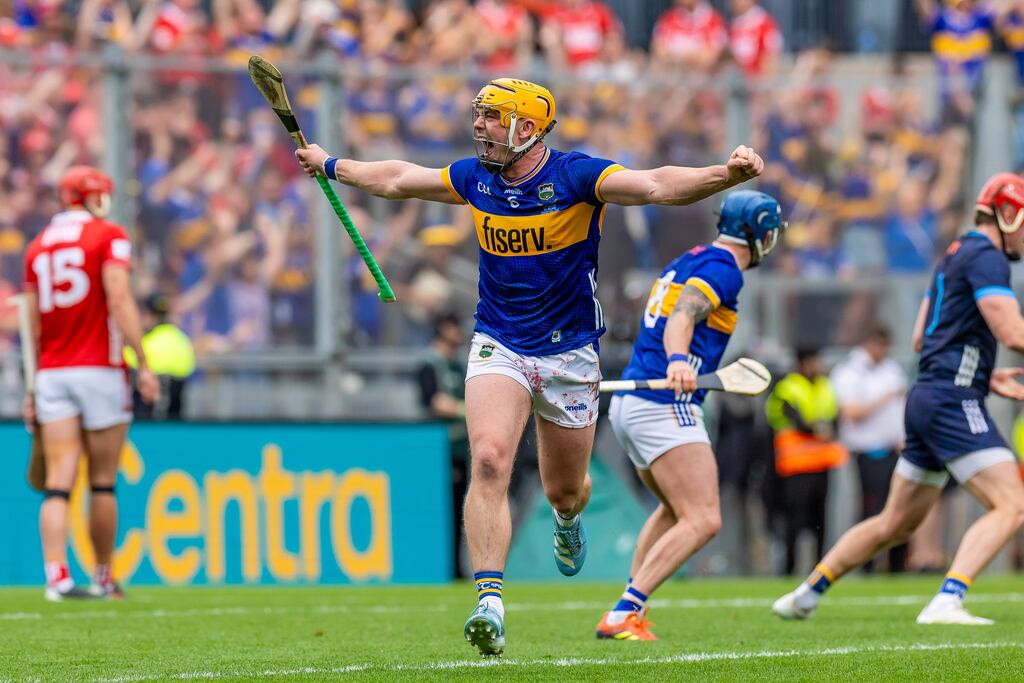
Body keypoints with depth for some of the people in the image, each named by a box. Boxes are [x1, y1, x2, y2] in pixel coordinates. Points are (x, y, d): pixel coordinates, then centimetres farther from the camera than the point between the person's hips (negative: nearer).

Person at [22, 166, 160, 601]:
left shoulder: (38, 247, 13)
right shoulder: (109, 237, -1)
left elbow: (32, 322, 13)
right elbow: (119, 299, -13)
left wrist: (33, 390, 18)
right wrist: (143, 363, -14)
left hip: (52, 372, 4)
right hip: (99, 370, -4)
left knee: (58, 483, -3)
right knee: (103, 483, 6)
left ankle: (56, 577, -17)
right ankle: (104, 579, 13)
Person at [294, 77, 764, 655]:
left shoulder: (576, 176, -14)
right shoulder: (475, 178, 0)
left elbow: (656, 185, -29)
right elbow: (396, 180, 18)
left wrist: (728, 174, -46)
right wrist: (330, 165, 29)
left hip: (569, 352, -2)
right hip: (498, 346, 2)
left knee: (564, 489, 12)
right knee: (489, 460, -23)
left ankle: (568, 520, 53)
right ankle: (490, 603, -29)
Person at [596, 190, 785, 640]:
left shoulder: (687, 262, 20)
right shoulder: (722, 269, -8)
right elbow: (680, 319, -25)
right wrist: (677, 361, -42)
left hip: (629, 403, 10)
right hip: (664, 406, -10)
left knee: (675, 510, 28)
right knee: (703, 521, -15)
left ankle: (631, 609, 20)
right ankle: (622, 615, -23)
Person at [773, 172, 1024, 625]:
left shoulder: (955, 257, 20)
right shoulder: (986, 258, -11)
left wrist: (983, 376, 23)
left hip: (926, 398, 10)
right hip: (953, 401, -10)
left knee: (895, 523, 18)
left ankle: (805, 595, 26)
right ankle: (946, 602, -28)